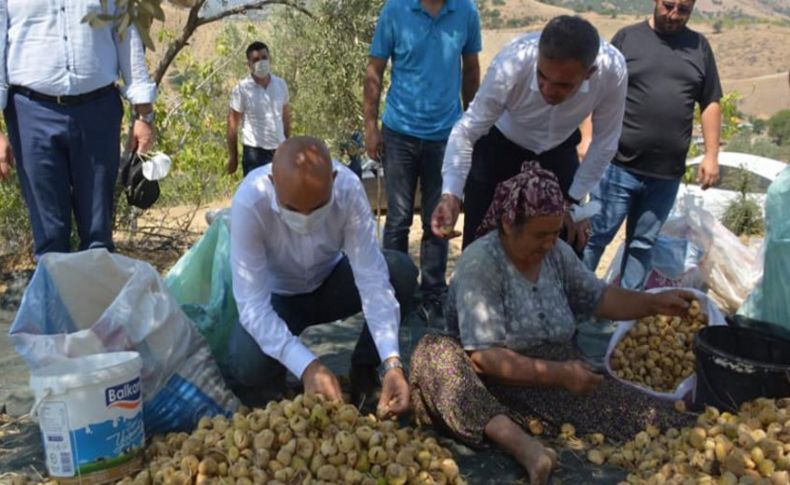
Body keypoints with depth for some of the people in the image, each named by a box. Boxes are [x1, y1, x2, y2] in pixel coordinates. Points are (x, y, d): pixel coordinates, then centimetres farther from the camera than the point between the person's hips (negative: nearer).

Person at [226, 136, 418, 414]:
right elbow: (252, 303, -33)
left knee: (401, 270, -24)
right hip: (278, 296, -2)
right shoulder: (249, 202, -33)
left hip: (330, 283, 3)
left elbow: (371, 276, -29)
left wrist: (392, 362, -39)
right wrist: (307, 366, -46)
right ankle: (271, 388, 6)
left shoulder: (349, 188, -28)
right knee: (249, 365, -32)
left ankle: (364, 370, -3)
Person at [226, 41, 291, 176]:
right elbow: (232, 124, -6)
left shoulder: (281, 84, 3)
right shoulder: (242, 89, -10)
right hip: (254, 151, -5)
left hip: (279, 150, 5)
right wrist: (233, 156, -6)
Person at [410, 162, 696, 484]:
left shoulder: (558, 253, 2)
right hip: (502, 383, -5)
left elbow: (599, 297, 15)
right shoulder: (479, 263, -18)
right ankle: (519, 442, -49)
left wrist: (654, 303, 1)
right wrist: (558, 373, -30)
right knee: (432, 353, -37)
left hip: (561, 375, 5)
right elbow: (484, 356, -24)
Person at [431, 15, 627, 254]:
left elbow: (604, 142, -15)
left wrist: (573, 200, -10)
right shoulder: (511, 63, -37)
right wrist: (451, 194, -42)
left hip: (559, 152, 2)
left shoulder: (612, 70, -31)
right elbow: (467, 130, -28)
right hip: (499, 148, -2)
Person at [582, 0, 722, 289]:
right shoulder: (627, 37, 2)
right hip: (619, 165, -3)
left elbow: (710, 104, 13)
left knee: (643, 244, 11)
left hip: (667, 174, 3)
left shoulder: (699, 47, 10)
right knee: (597, 236, 3)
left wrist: (711, 155, 6)